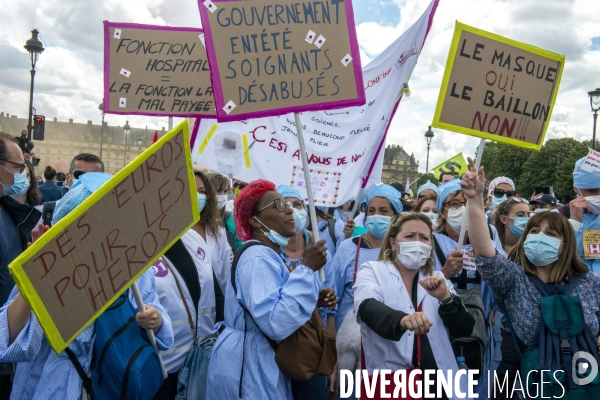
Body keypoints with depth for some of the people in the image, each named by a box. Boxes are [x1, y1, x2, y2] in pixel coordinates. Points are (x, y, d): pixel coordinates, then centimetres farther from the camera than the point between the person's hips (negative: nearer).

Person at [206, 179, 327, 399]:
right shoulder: (258, 259, -21)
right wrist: (307, 268, -27)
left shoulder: (269, 256, 11)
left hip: (263, 364, 10)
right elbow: (276, 322, -33)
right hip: (250, 368, -10)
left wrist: (317, 299, 0)